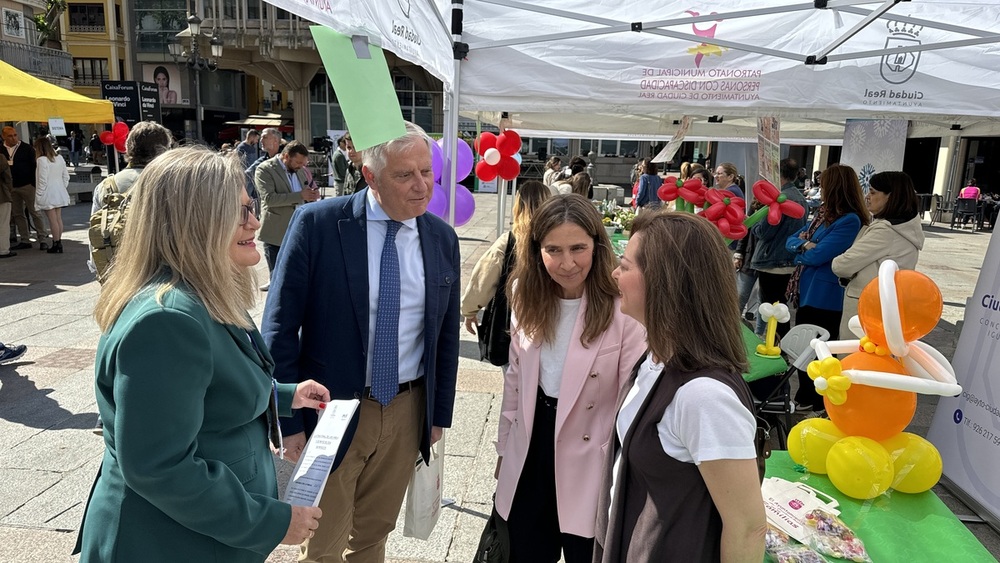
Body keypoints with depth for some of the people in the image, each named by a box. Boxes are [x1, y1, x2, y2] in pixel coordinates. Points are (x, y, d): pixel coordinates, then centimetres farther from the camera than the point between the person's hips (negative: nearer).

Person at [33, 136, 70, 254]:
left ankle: (56, 244, 1)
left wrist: (38, 195, -9)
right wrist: (63, 188, 17)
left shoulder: (41, 160, -14)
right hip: (59, 193, 7)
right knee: (58, 218, 10)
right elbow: (66, 176, 10)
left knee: (53, 220, -3)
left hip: (48, 194, -7)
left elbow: (42, 180, -16)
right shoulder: (59, 158, 7)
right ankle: (58, 242, 14)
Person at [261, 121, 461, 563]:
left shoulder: (443, 239, 0)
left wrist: (440, 413, 10)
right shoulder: (316, 224, -12)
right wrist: (289, 420, -11)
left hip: (407, 411, 3)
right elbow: (279, 327, -10)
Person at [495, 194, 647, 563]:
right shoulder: (526, 294, -4)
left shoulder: (624, 309, -23)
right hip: (529, 454, 5)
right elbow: (515, 378, 6)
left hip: (589, 464, -4)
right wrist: (504, 448, 11)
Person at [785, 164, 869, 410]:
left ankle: (821, 406, 22)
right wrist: (805, 244, -12)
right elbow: (791, 240, 9)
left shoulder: (850, 221, -18)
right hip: (807, 292, 9)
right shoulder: (823, 213, 10)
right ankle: (804, 398, 32)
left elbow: (816, 256, -23)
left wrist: (802, 249, -3)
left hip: (825, 297, -9)